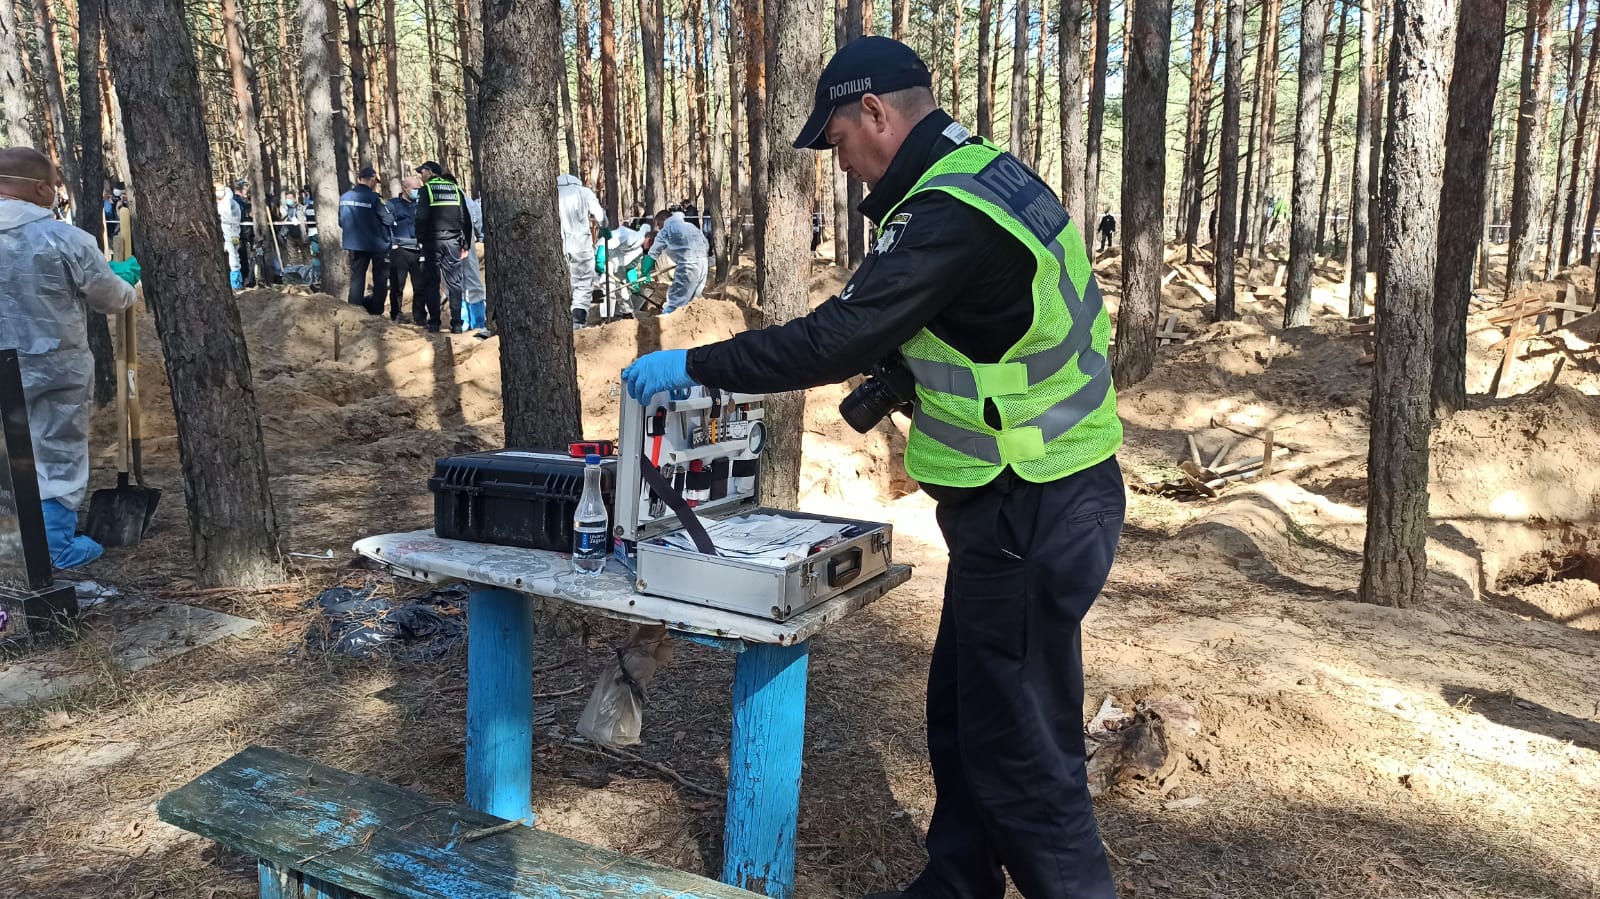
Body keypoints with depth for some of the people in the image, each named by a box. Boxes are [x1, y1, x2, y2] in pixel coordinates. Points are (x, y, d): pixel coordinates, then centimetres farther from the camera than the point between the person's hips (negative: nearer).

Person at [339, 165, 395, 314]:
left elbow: (341, 222, 10)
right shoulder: (374, 198, -18)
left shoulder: (344, 197, 0)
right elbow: (388, 220, -16)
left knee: (356, 279, 10)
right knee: (380, 279, 9)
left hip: (354, 244, 5)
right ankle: (376, 312, 9)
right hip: (377, 244, -5)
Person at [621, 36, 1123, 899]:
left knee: (1022, 750, 1)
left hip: (1031, 515, -10)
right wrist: (894, 374, 13)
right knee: (962, 713, 20)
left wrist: (692, 365, -14)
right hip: (1033, 499, 10)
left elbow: (837, 338, -24)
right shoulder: (986, 173, 10)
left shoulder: (951, 211, -22)